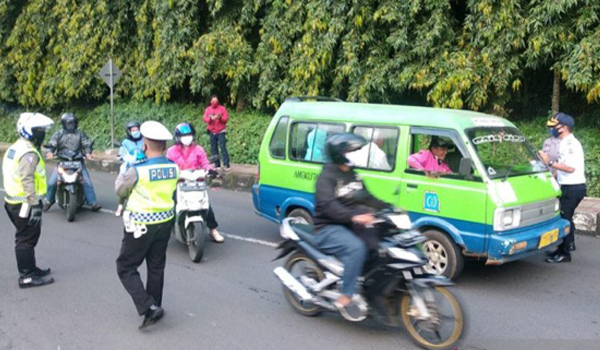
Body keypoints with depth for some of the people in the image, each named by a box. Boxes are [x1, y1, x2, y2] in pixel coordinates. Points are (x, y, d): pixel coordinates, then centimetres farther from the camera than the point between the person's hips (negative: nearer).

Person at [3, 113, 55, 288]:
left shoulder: (15, 148, 13)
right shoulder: (28, 152, -19)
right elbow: (27, 181, -26)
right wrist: (35, 205, -25)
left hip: (15, 201, 10)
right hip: (25, 204, -10)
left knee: (25, 238, 20)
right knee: (27, 239, -3)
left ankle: (30, 269, 31)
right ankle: (28, 276, 4)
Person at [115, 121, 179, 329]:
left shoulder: (137, 171, -22)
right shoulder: (174, 169, -5)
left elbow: (120, 190, -5)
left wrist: (127, 169, 11)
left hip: (141, 225, -6)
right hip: (165, 221, 6)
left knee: (125, 268, 7)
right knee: (156, 267, 19)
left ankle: (149, 308, -3)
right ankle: (155, 306, 31)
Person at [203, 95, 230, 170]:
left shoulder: (222, 108, 0)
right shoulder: (208, 109, 9)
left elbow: (226, 118, -5)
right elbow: (204, 118, -1)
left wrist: (220, 117, -24)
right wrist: (210, 118, -20)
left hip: (221, 132, -4)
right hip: (212, 132, 4)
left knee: (223, 147, -11)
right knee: (213, 148, 5)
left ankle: (226, 164, -12)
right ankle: (217, 164, 11)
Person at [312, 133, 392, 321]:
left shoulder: (353, 176, 18)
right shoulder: (327, 177, -10)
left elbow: (367, 198, 18)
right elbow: (328, 204, -27)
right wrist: (353, 216, -42)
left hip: (351, 227, 8)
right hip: (328, 229, -8)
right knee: (356, 248, -34)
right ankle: (345, 298, -26)